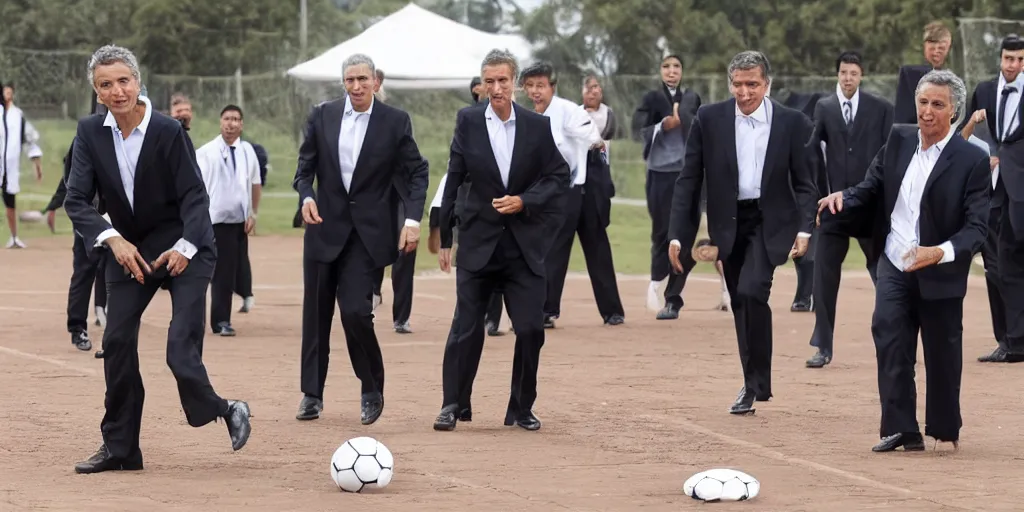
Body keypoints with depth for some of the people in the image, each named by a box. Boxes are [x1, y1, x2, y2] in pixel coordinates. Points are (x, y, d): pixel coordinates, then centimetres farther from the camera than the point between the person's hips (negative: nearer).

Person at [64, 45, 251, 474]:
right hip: (126, 247, 4)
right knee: (117, 342, 0)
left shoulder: (168, 131, -18)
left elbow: (194, 196, -15)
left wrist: (186, 247, -28)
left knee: (181, 350, -16)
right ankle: (119, 447, 9)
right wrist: (113, 239, -25)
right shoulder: (90, 133, -8)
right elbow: (76, 200, -10)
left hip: (182, 249, -4)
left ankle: (223, 410, 9)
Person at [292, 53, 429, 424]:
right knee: (316, 312, 7)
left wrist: (413, 219, -12)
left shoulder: (395, 122, -2)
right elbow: (305, 166, 8)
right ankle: (312, 394, 20)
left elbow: (417, 172, 0)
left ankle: (372, 390, 7)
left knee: (355, 311, -14)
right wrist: (306, 195, -12)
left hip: (369, 232, -3)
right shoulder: (322, 116, 3)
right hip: (325, 227, 3)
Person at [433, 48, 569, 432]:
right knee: (467, 328, -1)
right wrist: (443, 238, 2)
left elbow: (558, 177, 4)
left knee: (531, 329, -1)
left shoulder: (538, 126, 1)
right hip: (478, 240, -1)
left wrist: (523, 201, -12)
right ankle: (453, 405, 10)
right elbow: (454, 180, 2)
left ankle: (522, 408, 13)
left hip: (524, 242, 1)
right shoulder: (468, 121, 0)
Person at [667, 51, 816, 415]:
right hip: (729, 224, 3)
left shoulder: (792, 123, -4)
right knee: (741, 304, 9)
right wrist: (677, 234, -6)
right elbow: (688, 180, 0)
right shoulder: (709, 120, -2)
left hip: (770, 222, -3)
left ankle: (756, 383, -11)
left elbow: (804, 184, 0)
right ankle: (754, 385, 22)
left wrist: (804, 228, -15)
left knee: (752, 290, -22)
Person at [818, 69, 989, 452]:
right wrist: (844, 198, -14)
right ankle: (901, 430, -7)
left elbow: (977, 227, -15)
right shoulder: (899, 140, 4)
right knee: (890, 344, -10)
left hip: (940, 275, -3)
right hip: (894, 269, 3)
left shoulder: (972, 160, -11)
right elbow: (872, 189, 9)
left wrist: (941, 252, -32)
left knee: (941, 354, 9)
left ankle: (945, 428, 27)